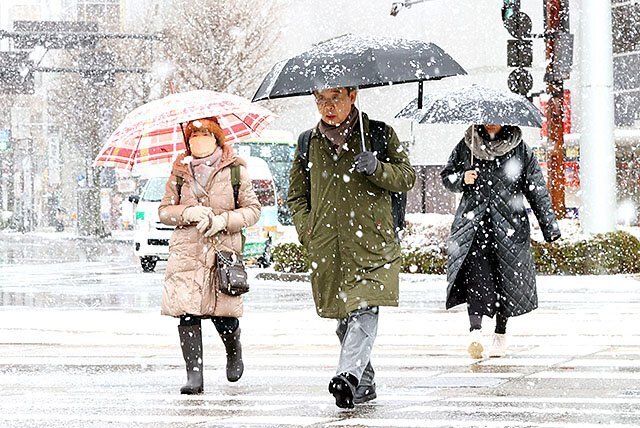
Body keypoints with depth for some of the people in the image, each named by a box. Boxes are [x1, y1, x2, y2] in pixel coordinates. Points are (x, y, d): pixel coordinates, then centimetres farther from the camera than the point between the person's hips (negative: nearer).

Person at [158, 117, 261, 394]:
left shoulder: (235, 169, 5)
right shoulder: (180, 172, 11)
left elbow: (253, 209, 6)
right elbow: (164, 210, 11)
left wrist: (223, 220, -10)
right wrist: (190, 213, -9)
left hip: (224, 249, -2)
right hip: (186, 252, 2)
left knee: (223, 314, -4)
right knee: (187, 312, -12)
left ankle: (234, 351, 29)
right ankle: (194, 375, -8)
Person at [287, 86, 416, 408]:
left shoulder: (379, 134, 5)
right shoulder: (308, 142, 14)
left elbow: (407, 177, 6)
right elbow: (296, 194, 21)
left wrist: (376, 169, -14)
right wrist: (307, 231, 6)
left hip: (372, 243, -4)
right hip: (326, 249, 4)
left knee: (364, 311, -21)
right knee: (344, 319, 9)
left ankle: (349, 375, -33)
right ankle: (365, 382, 22)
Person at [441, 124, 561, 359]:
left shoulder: (520, 150, 6)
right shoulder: (466, 146, 9)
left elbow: (537, 191, 6)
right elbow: (446, 176, 18)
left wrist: (550, 228, 3)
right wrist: (462, 179, -6)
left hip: (508, 225, 0)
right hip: (473, 222, 0)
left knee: (506, 281, 2)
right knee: (475, 273, -16)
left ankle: (500, 334, 17)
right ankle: (475, 332, -27)